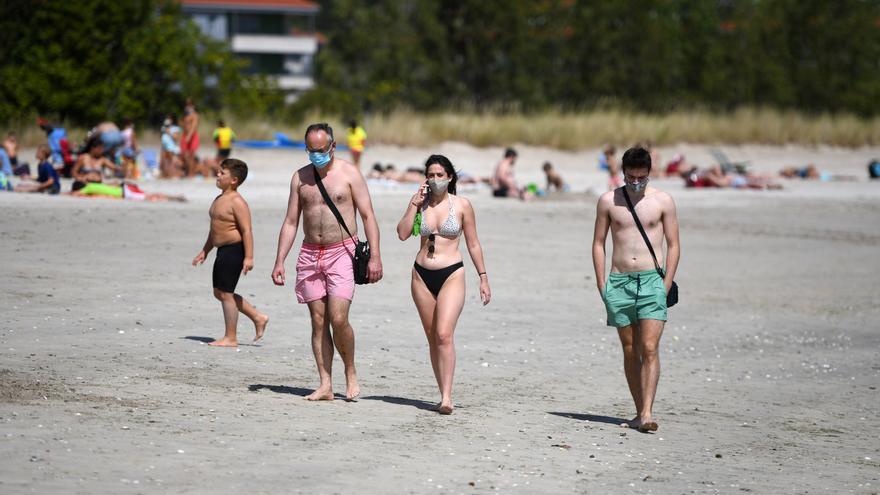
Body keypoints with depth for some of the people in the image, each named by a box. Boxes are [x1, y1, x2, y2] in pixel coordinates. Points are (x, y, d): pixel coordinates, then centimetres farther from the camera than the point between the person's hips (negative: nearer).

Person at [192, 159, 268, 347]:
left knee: (226, 293, -5)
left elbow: (246, 230, -20)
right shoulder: (219, 200, 15)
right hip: (222, 251, 11)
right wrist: (204, 251, 27)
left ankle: (231, 338, 4)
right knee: (219, 293, 14)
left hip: (234, 250, -11)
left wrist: (248, 257, -25)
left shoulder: (237, 202, -16)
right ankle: (258, 318, 22)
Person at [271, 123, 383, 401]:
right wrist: (279, 262, 6)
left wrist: (375, 257, -10)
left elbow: (368, 216, -2)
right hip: (310, 255, 4)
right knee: (318, 321, 1)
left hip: (342, 253, -4)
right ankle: (325, 385, 3)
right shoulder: (300, 177, 10)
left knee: (338, 318, -15)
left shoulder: (349, 174, 0)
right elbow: (290, 222, 12)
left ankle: (350, 372, 7)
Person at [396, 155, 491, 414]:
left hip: (451, 275, -4)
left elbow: (473, 244, 6)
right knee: (432, 338, 7)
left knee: (444, 335, -18)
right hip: (422, 275, 4)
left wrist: (483, 278, 5)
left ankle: (446, 397, -21)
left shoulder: (462, 205, 0)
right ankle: (444, 394, 14)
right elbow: (403, 233, -4)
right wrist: (414, 205, -9)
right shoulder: (420, 202, 7)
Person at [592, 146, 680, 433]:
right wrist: (602, 285, 3)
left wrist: (666, 284, -3)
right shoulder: (608, 201, 7)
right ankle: (639, 411, 13)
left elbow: (673, 245, 6)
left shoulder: (663, 201, 4)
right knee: (630, 351, 6)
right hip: (619, 281, 2)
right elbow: (598, 243, 11)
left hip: (651, 280, -2)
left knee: (650, 349, -13)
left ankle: (647, 413, -19)